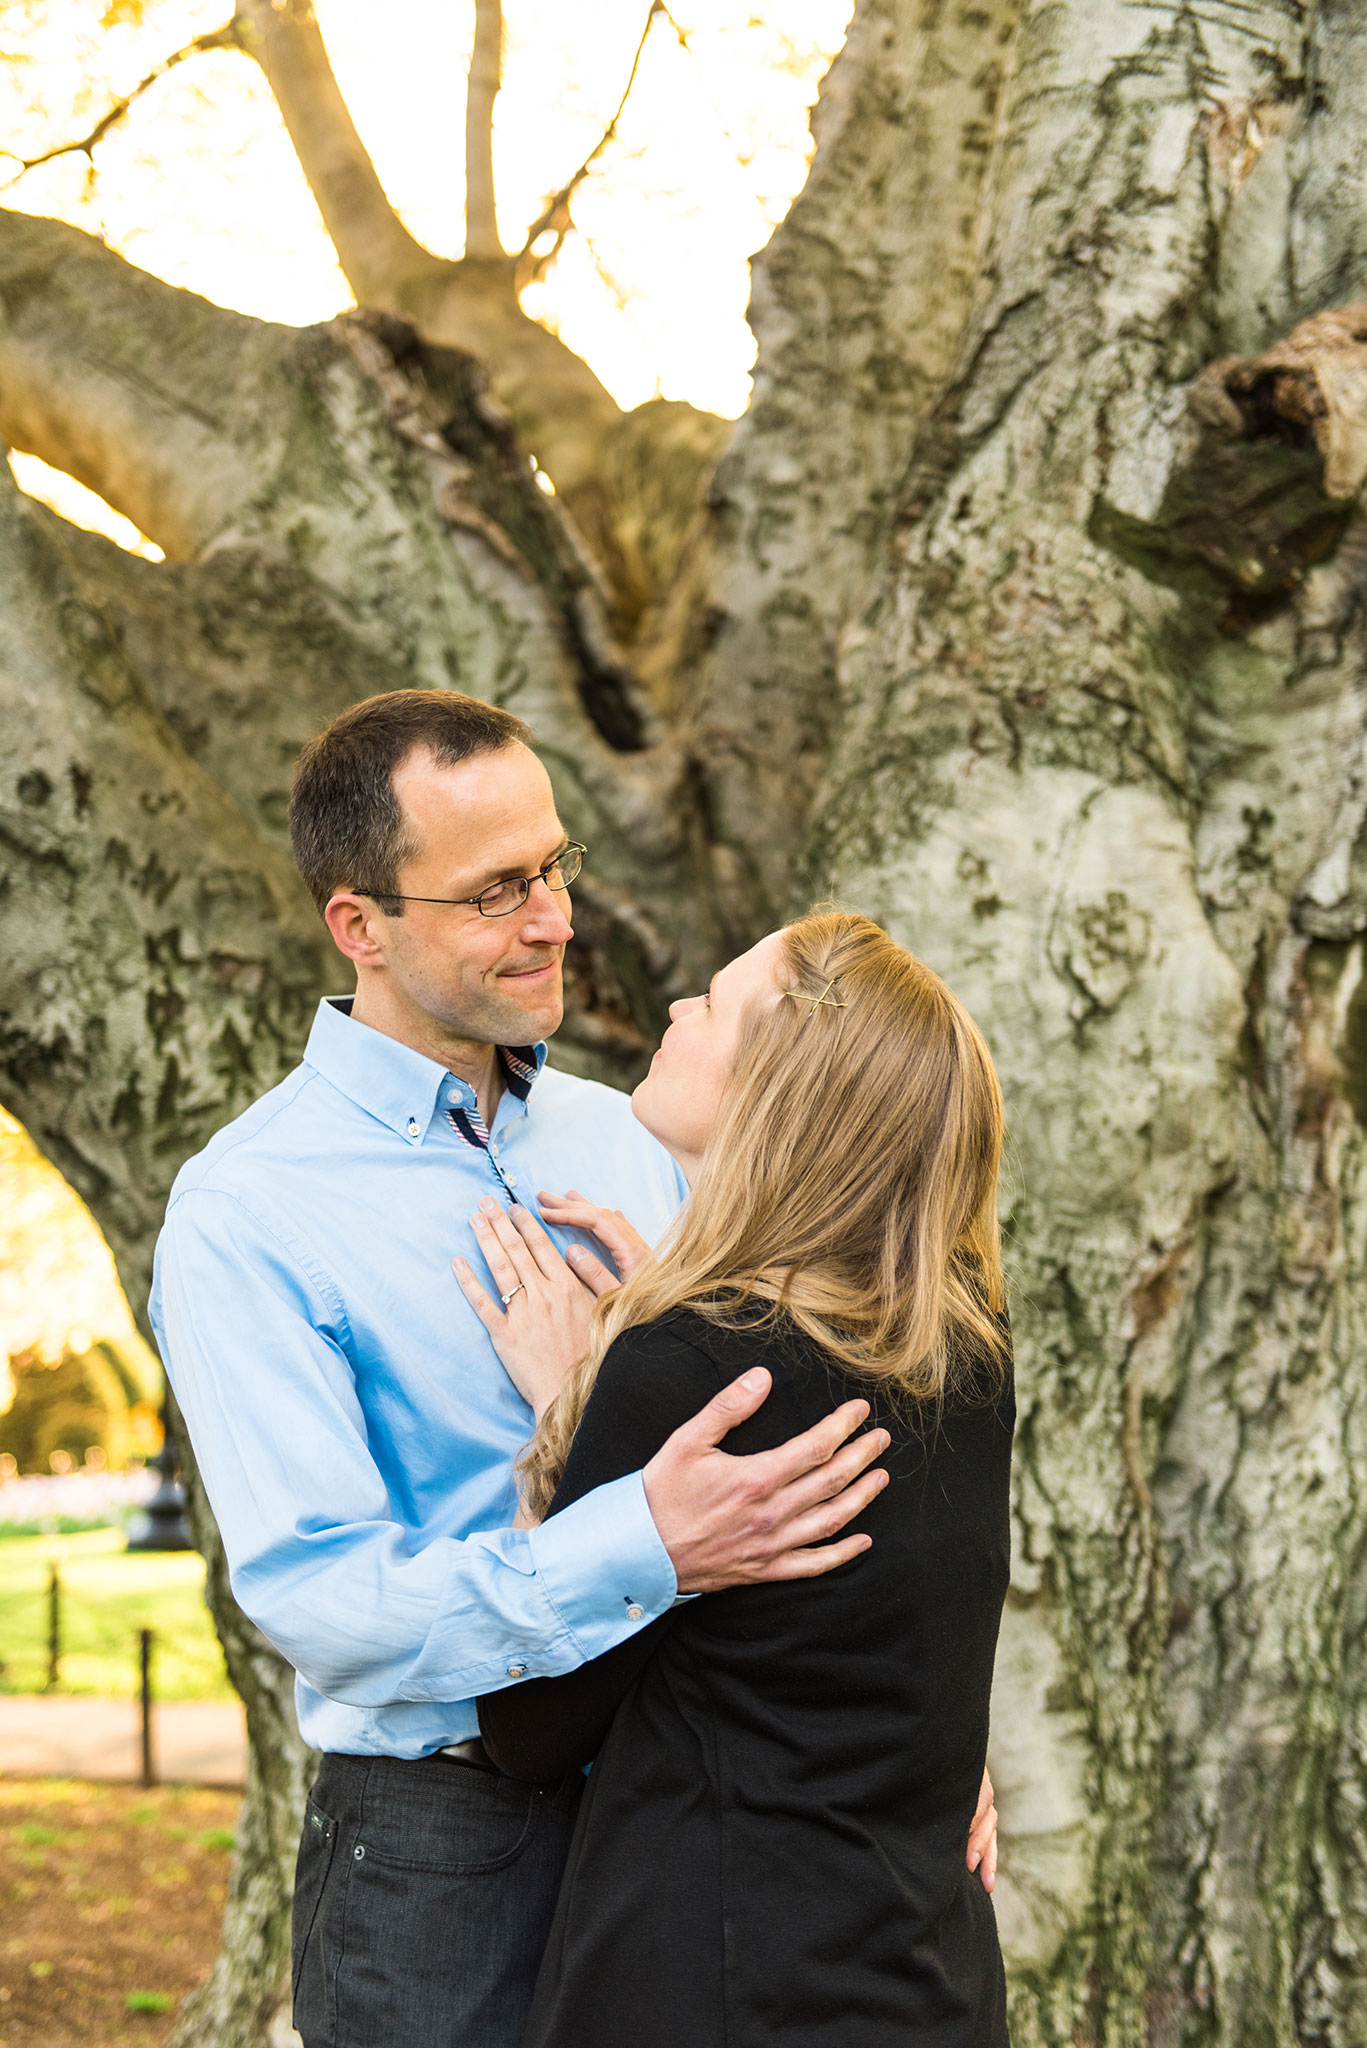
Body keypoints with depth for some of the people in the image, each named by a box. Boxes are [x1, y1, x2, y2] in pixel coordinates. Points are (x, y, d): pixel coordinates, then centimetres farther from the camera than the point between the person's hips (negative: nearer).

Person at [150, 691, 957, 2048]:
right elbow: (319, 1600, -21)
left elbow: (780, 1442, 13)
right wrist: (647, 1550, -34)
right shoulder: (243, 1213, -12)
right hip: (444, 1861, -5)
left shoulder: (624, 1140, 8)